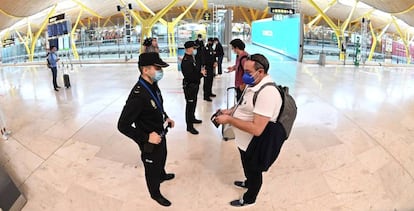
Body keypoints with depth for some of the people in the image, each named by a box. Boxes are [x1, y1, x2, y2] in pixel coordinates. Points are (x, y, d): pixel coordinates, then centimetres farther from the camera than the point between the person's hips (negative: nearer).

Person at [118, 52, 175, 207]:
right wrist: (147, 137, -28)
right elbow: (123, 126, -30)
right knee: (152, 167, 19)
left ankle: (162, 175, 65)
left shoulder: (153, 85, -9)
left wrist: (166, 118, 3)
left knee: (162, 158, 33)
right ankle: (155, 193, 47)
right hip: (150, 141, -7)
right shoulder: (137, 95, -35)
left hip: (160, 134, 8)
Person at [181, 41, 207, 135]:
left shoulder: (191, 58, 9)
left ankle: (192, 118, 42)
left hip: (194, 85, 10)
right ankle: (189, 126, 6)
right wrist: (201, 74, -20)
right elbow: (189, 76, -29)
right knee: (190, 105, -3)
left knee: (193, 103, 23)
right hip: (189, 86, -10)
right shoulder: (186, 61, -23)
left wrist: (200, 72, 2)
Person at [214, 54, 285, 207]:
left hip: (253, 145, -8)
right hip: (246, 141, 8)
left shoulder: (267, 92, -34)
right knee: (248, 169, 33)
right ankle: (249, 183, 61)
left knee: (253, 171, 19)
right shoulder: (254, 84, -3)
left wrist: (229, 120, -29)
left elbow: (256, 129, -36)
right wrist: (231, 110, 0)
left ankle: (249, 199, 44)